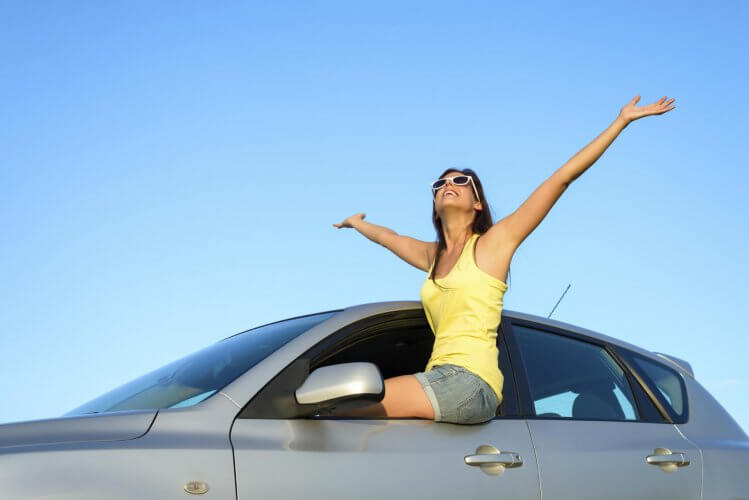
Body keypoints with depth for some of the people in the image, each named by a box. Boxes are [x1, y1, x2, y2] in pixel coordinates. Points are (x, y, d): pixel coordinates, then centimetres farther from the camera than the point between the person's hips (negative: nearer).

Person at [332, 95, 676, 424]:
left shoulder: (494, 243, 4)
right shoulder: (433, 255, 21)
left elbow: (562, 178, 1)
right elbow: (388, 236, 43)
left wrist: (622, 121, 0)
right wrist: (356, 223, 62)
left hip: (469, 381, -7)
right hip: (440, 378, 7)